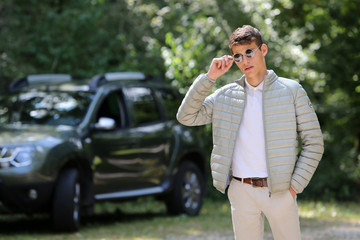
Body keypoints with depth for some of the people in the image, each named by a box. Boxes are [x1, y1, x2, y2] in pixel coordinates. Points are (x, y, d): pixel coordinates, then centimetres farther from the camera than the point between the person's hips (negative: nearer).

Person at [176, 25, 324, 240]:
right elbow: (186, 116, 5)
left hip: (279, 190, -2)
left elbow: (314, 143, 2)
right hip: (242, 191, 2)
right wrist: (209, 78, -2)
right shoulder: (226, 95, 9)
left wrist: (295, 185, -6)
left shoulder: (291, 90, 1)